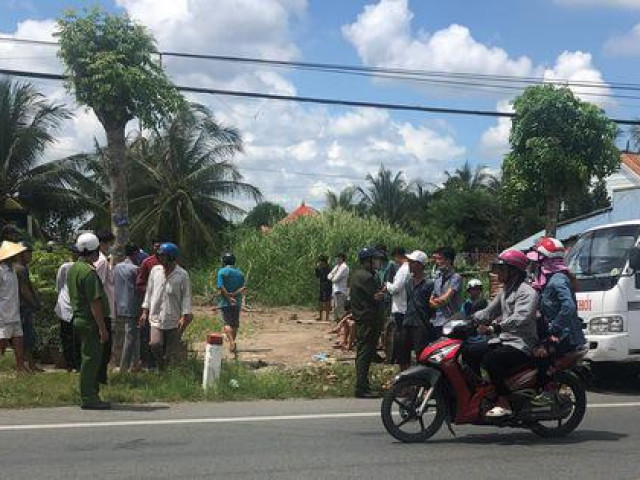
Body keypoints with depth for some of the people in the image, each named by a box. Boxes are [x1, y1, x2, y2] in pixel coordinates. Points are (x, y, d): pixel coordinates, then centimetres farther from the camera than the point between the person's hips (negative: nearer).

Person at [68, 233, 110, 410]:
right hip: (90, 321, -10)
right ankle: (88, 398, -1)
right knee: (91, 359, -5)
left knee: (90, 359, 15)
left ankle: (90, 396, 21)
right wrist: (102, 327, -19)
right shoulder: (89, 272, -18)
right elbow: (95, 302, -21)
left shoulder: (73, 268, 13)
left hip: (79, 318, 10)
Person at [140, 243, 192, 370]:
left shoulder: (182, 275, -5)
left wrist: (184, 316, -12)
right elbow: (149, 292, 13)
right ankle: (160, 367, 12)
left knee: (172, 352, 3)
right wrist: (145, 311, 11)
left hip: (174, 320, -2)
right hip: (156, 317, 2)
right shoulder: (155, 270, 6)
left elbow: (186, 297, -4)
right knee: (155, 345, -13)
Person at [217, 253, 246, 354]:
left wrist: (229, 297, -13)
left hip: (225, 302, -4)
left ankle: (232, 342, -25)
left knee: (227, 323, -7)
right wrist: (234, 294, -10)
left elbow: (221, 287, -14)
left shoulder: (221, 272, -4)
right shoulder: (240, 273, 10)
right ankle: (232, 342, 23)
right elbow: (243, 288, -1)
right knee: (235, 323, 14)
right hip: (237, 302, 4)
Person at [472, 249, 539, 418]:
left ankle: (504, 404, -24)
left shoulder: (527, 292, -11)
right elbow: (489, 312, 22)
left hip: (521, 344, -10)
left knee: (491, 360, -31)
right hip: (502, 340, 10)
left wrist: (494, 328, -33)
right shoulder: (505, 291, 21)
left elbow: (520, 318, -27)